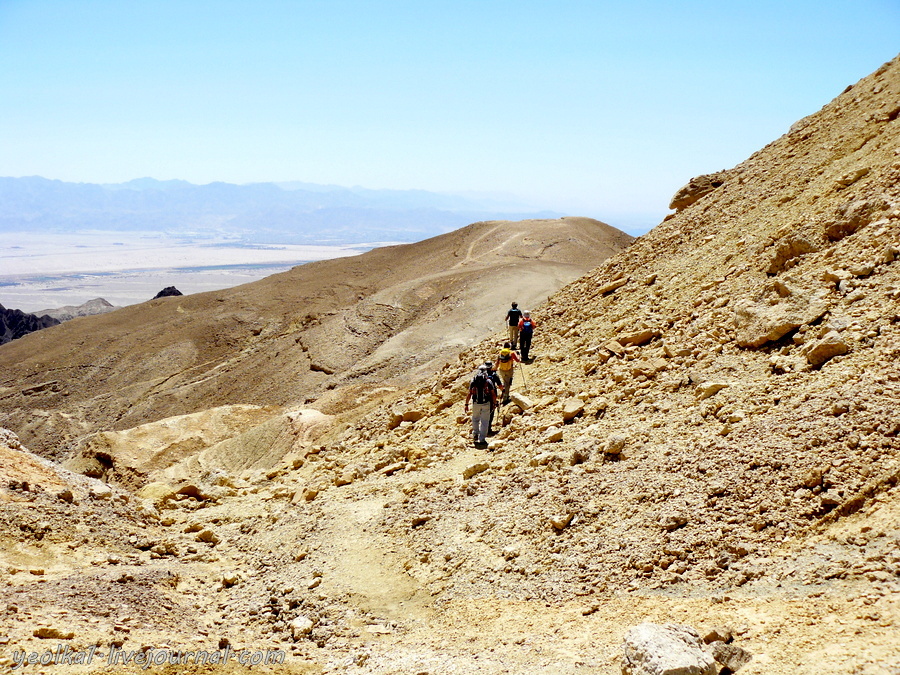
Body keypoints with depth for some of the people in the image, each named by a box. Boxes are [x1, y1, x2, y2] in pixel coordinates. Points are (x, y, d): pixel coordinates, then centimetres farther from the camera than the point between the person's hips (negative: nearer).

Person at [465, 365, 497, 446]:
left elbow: (469, 394, -2)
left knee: (475, 419, 25)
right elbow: (493, 394, -3)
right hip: (486, 403, -2)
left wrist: (466, 404, 4)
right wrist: (494, 403, 10)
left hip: (476, 403, 2)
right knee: (484, 421, 4)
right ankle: (482, 439, 3)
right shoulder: (488, 381, -5)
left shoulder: (474, 381, -1)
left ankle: (475, 434, 31)